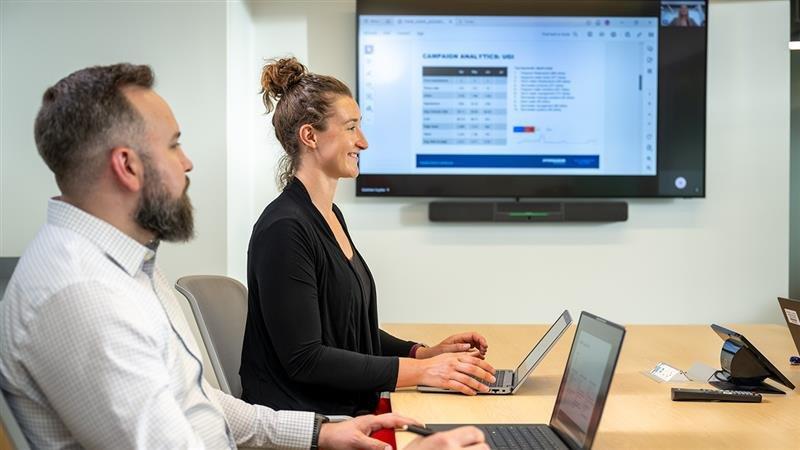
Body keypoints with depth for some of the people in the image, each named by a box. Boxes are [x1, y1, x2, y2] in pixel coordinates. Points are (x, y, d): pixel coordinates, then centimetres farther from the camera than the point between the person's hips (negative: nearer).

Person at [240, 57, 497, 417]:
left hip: (349, 410, 9)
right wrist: (420, 371, -19)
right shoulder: (284, 229, -17)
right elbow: (303, 358, -19)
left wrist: (425, 354, 6)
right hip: (300, 425, -9)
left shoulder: (330, 215, 12)